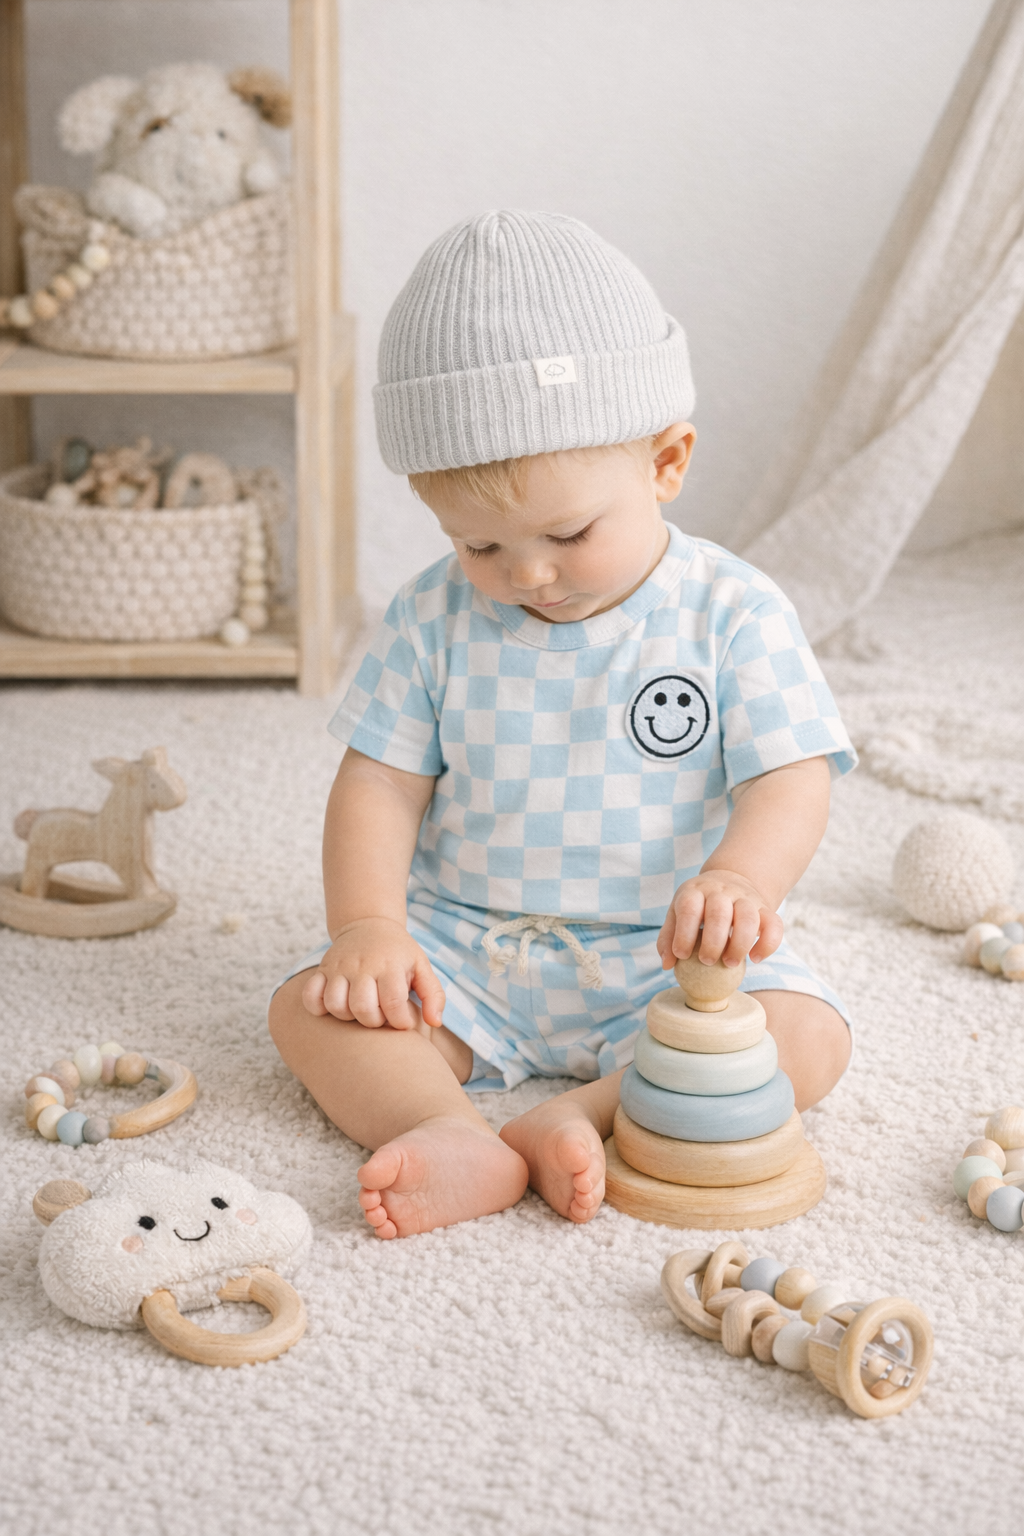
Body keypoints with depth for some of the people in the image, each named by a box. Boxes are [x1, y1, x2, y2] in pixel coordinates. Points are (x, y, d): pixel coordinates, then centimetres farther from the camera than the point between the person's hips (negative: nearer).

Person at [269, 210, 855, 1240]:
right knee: (310, 1006, -19)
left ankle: (580, 1115, -32)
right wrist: (366, 925, -17)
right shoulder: (434, 618, -2)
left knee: (808, 1038, -25)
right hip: (463, 949, 2)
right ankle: (456, 1137, -39)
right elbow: (381, 782, -1)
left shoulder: (732, 615, -9)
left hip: (662, 960, -1)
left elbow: (790, 780, -14)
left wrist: (740, 880, -36)